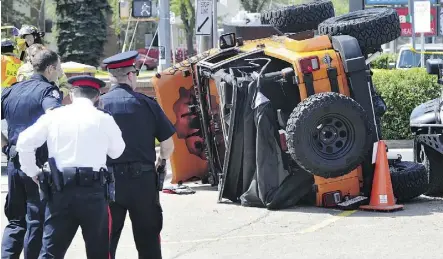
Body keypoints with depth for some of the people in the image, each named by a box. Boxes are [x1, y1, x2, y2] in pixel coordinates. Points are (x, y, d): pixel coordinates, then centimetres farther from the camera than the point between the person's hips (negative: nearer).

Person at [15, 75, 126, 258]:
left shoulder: (54, 116, 3)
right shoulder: (103, 119, -1)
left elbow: (24, 142, 0)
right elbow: (117, 152, 10)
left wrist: (32, 172, 12)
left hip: (60, 189, 2)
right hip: (92, 190, -2)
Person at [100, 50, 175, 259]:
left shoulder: (99, 104, -3)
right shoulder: (146, 104, -1)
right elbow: (168, 145, 0)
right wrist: (159, 162, 21)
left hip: (109, 178, 0)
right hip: (143, 179, 0)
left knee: (106, 240, 5)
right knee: (148, 238, 12)